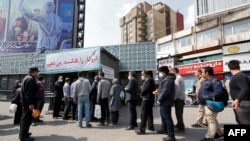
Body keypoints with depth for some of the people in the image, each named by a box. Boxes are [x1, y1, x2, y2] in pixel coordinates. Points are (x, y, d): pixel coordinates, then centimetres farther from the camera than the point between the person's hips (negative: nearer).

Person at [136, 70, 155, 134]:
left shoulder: (148, 80, -14)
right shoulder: (150, 79, 18)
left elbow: (146, 88, -22)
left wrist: (142, 94, -5)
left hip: (146, 98, -11)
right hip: (150, 98, 11)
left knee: (143, 114, -8)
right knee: (149, 113, 18)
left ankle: (142, 129, -6)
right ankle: (151, 126, 28)